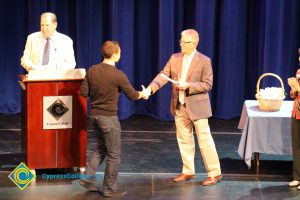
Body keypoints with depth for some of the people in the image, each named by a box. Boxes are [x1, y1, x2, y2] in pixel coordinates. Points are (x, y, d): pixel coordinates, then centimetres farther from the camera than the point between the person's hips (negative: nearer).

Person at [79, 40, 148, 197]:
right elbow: (132, 95, -6)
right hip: (108, 117, -7)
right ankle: (109, 188, 14)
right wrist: (143, 94, 15)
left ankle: (88, 177, 20)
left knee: (100, 147, 26)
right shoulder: (118, 75, -17)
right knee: (114, 155, 6)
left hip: (94, 114, 7)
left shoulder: (92, 70, -2)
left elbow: (84, 92, 3)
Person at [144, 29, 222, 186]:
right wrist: (150, 88, -18)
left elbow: (208, 84, -11)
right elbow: (163, 75, -1)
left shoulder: (204, 61, -10)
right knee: (184, 140, 13)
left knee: (204, 140, -2)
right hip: (179, 106, 5)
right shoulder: (175, 58, 4)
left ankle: (215, 173, 8)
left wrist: (188, 86, -22)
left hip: (197, 107, -5)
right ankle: (188, 171, 26)